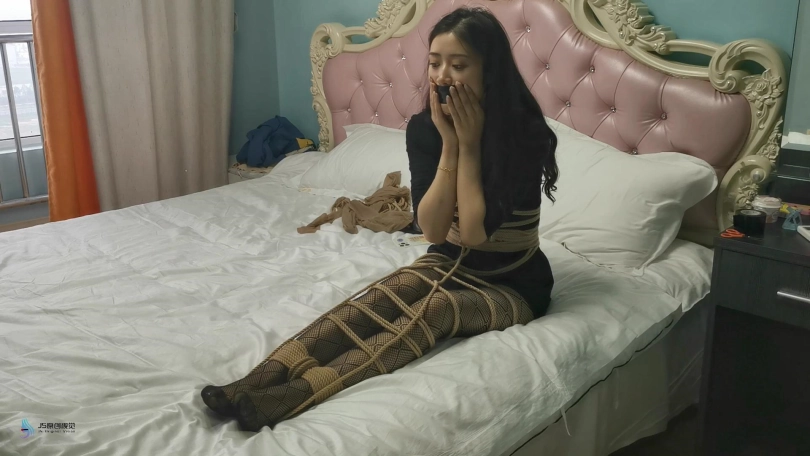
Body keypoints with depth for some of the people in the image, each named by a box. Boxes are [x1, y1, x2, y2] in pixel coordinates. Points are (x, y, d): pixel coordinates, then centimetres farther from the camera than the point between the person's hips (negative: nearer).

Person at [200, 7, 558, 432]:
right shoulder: (424, 128, -7)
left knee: (437, 308, -33)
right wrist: (449, 143, -22)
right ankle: (258, 381, -40)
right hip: (450, 262, 4)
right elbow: (433, 229, -15)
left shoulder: (527, 133, -20)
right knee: (378, 297, -26)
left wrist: (469, 144, -24)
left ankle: (296, 395, -45)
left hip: (512, 284, -4)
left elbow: (474, 232, -25)